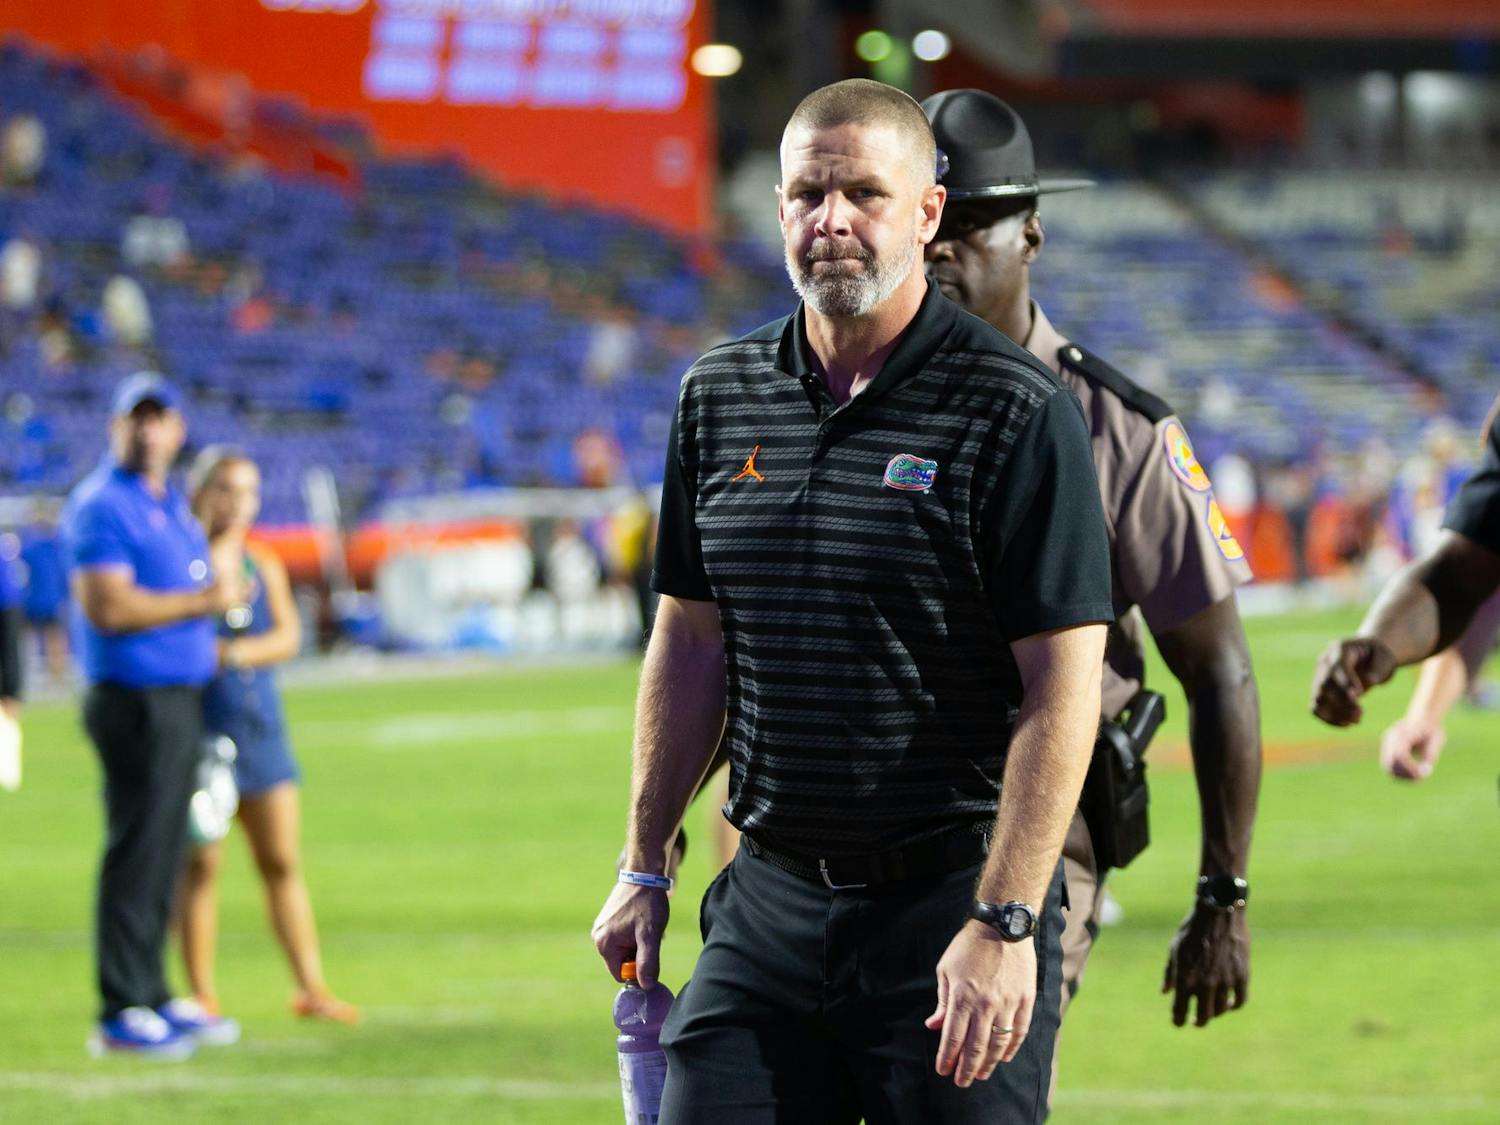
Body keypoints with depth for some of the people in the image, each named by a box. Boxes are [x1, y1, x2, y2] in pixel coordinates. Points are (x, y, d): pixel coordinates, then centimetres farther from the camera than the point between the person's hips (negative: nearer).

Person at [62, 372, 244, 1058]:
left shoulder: (173, 504, 18)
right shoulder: (101, 505, -11)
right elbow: (107, 605, -20)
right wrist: (203, 603, -14)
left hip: (182, 697, 9)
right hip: (135, 699, -9)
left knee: (163, 855, 13)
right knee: (137, 853, -9)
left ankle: (151, 997, 20)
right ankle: (122, 1014, -7)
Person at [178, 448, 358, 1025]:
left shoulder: (266, 567, 13)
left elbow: (287, 636, -1)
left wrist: (236, 651, -14)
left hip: (259, 723, 5)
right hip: (198, 722, -5)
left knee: (282, 860, 4)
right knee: (201, 863, -2)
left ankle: (310, 987, 7)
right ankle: (201, 994, 3)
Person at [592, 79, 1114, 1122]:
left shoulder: (1017, 412, -9)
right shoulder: (720, 395, 9)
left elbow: (1062, 689, -13)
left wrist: (1004, 925, -19)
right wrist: (646, 866, 15)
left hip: (952, 895, -5)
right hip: (770, 900, 5)